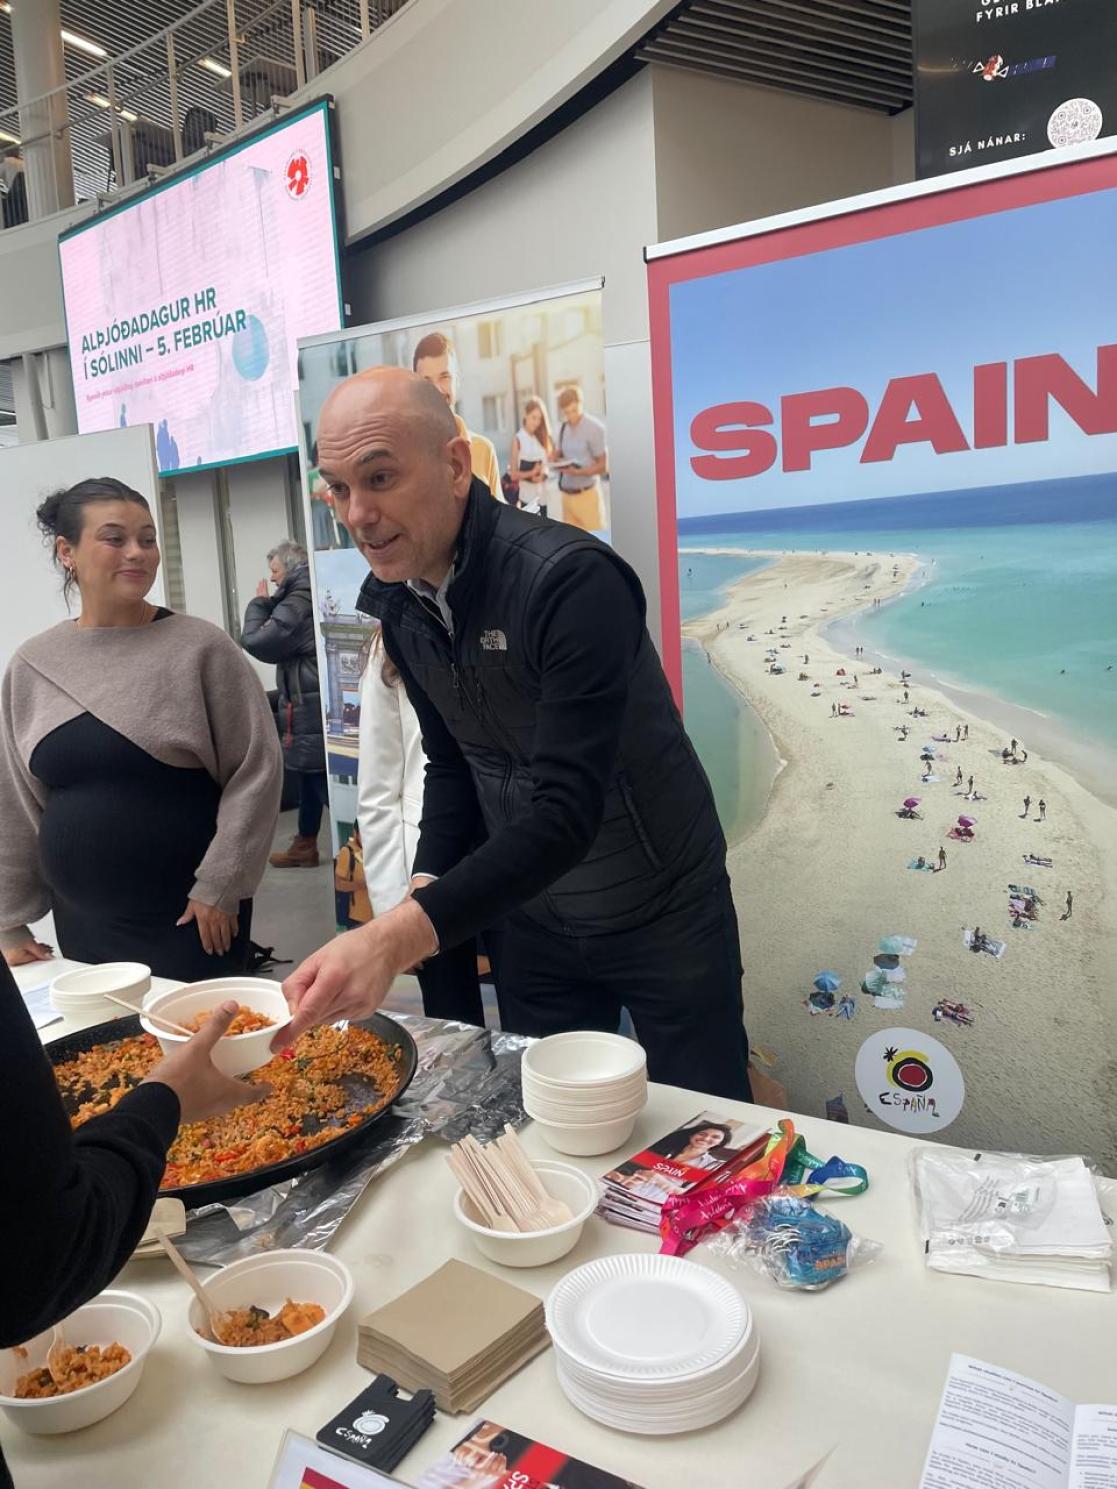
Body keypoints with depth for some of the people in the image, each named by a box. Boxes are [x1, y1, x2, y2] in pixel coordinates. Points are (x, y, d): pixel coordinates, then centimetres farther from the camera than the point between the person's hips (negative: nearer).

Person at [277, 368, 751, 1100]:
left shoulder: (570, 580, -28)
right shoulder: (392, 600, -4)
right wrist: (427, 888, -5)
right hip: (532, 916, 6)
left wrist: (401, 936, -44)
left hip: (663, 914, -5)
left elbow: (566, 813, -35)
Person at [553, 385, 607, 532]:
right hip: (567, 494, 6)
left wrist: (578, 472, -23)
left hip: (587, 494, -6)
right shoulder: (563, 427, 8)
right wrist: (555, 460, -5)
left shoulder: (595, 428, -10)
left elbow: (603, 466, -9)